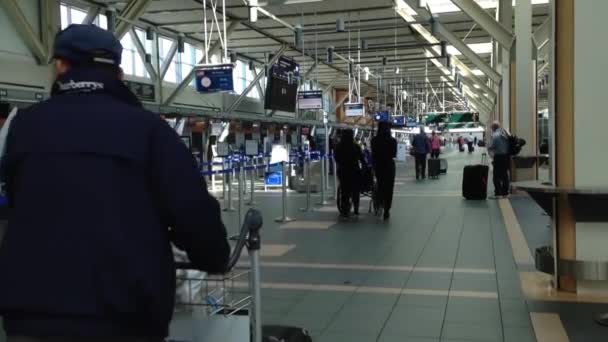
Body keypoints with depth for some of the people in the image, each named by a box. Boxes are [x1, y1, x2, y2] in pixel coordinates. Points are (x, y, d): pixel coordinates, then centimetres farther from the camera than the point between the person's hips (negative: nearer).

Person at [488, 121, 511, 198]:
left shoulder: (495, 135, -13)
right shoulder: (506, 134, 9)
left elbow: (490, 147, -13)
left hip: (498, 157, -7)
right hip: (507, 156, 7)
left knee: (496, 176, -3)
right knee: (505, 175, 14)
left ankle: (498, 193, -6)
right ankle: (505, 192, 18)